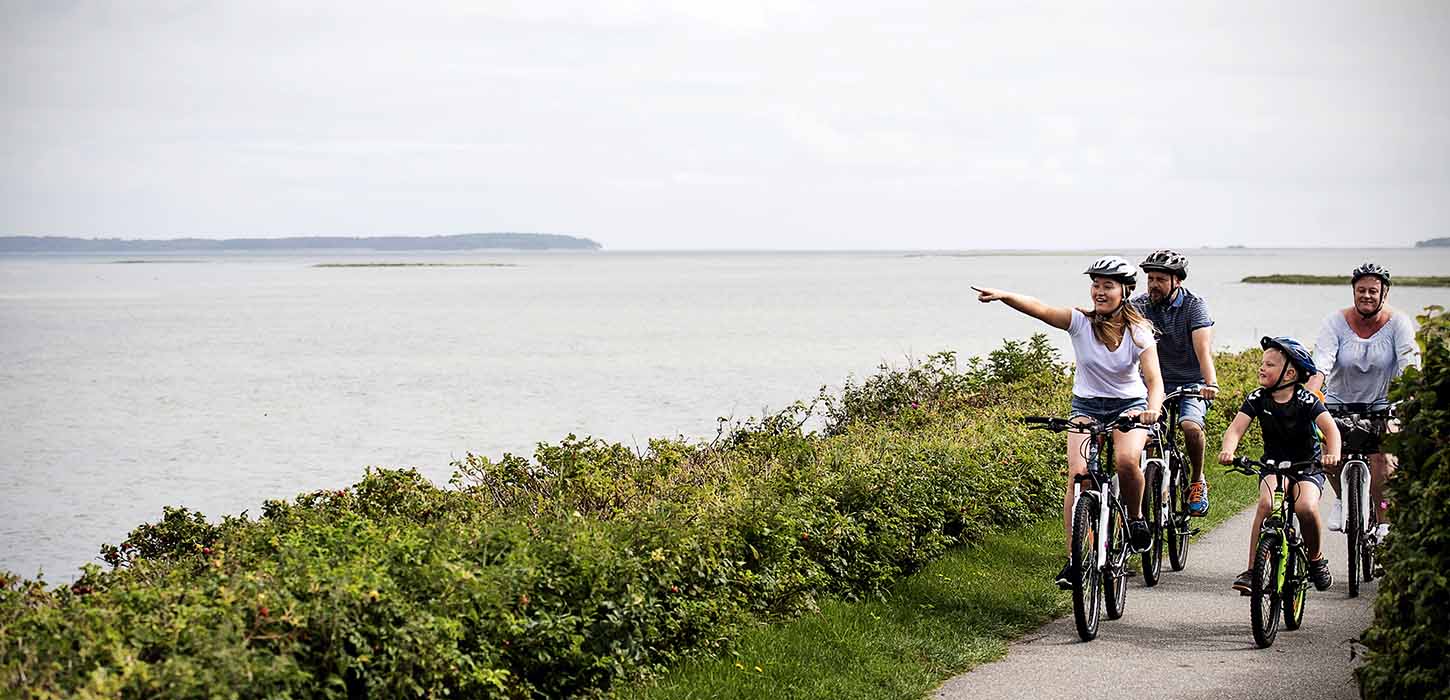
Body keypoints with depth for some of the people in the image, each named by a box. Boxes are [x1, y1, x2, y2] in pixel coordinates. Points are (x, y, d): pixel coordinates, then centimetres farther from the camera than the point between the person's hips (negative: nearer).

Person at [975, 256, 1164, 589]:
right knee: (1079, 472, -21)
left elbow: (1155, 381, -21)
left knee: (1125, 459, -31)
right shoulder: (1080, 322, -11)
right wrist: (1003, 296, -44)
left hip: (1129, 406, -1)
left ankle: (1136, 517, -1)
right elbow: (1038, 308, -26)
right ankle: (1074, 557, -16)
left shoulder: (1138, 333, -12)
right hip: (1086, 407, 1)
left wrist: (1152, 409, -43)